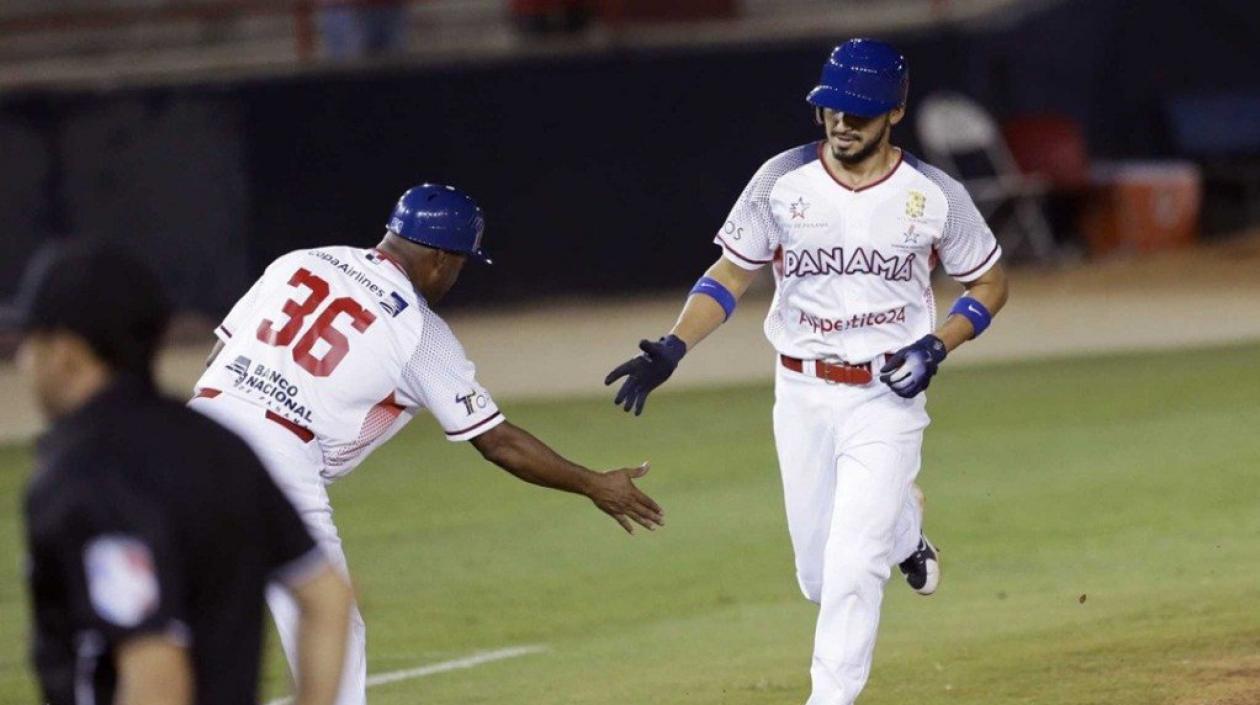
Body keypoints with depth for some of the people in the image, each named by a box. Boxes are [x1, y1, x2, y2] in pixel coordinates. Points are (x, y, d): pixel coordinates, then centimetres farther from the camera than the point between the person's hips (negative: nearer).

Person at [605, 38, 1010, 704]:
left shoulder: (934, 195, -7)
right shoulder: (782, 181, -4)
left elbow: (990, 284, 6)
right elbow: (729, 275, 3)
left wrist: (935, 347, -12)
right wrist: (672, 348, -13)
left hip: (886, 398, -2)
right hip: (802, 394, 3)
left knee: (851, 569, -14)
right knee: (819, 579, 10)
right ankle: (900, 527, 42)